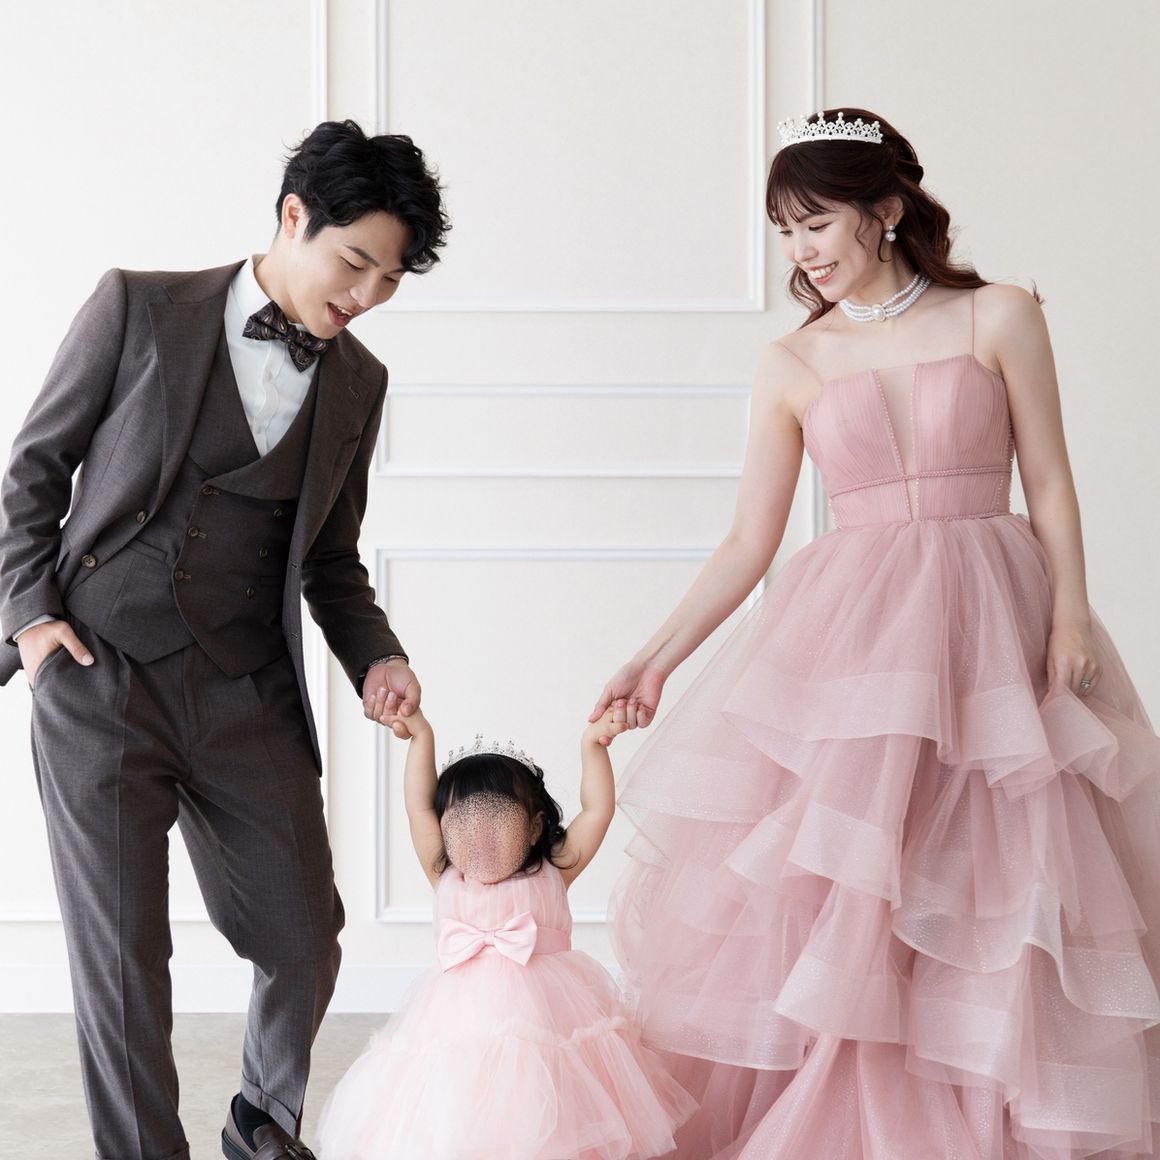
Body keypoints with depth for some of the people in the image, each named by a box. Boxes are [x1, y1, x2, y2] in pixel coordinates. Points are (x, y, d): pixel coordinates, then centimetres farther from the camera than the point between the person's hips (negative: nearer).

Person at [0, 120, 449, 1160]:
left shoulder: (359, 383, 9)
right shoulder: (141, 308, -3)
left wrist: (376, 657, 0)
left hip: (246, 694, 4)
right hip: (98, 678, -3)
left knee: (305, 937, 8)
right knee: (120, 957, -1)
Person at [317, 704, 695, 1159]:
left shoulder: (552, 874, 6)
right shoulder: (445, 879, 8)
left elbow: (598, 809, 3)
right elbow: (418, 806, 5)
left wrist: (593, 744, -4)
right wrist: (421, 737, 2)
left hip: (546, 1015, -1)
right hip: (463, 1018, 1)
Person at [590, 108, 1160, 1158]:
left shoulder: (998, 319, 3)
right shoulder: (793, 366, 8)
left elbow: (1050, 485, 3)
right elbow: (749, 543, 7)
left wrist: (1070, 619, -9)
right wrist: (656, 660, 2)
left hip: (989, 628, -1)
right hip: (846, 630, 2)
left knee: (989, 898, 0)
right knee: (818, 894, -4)